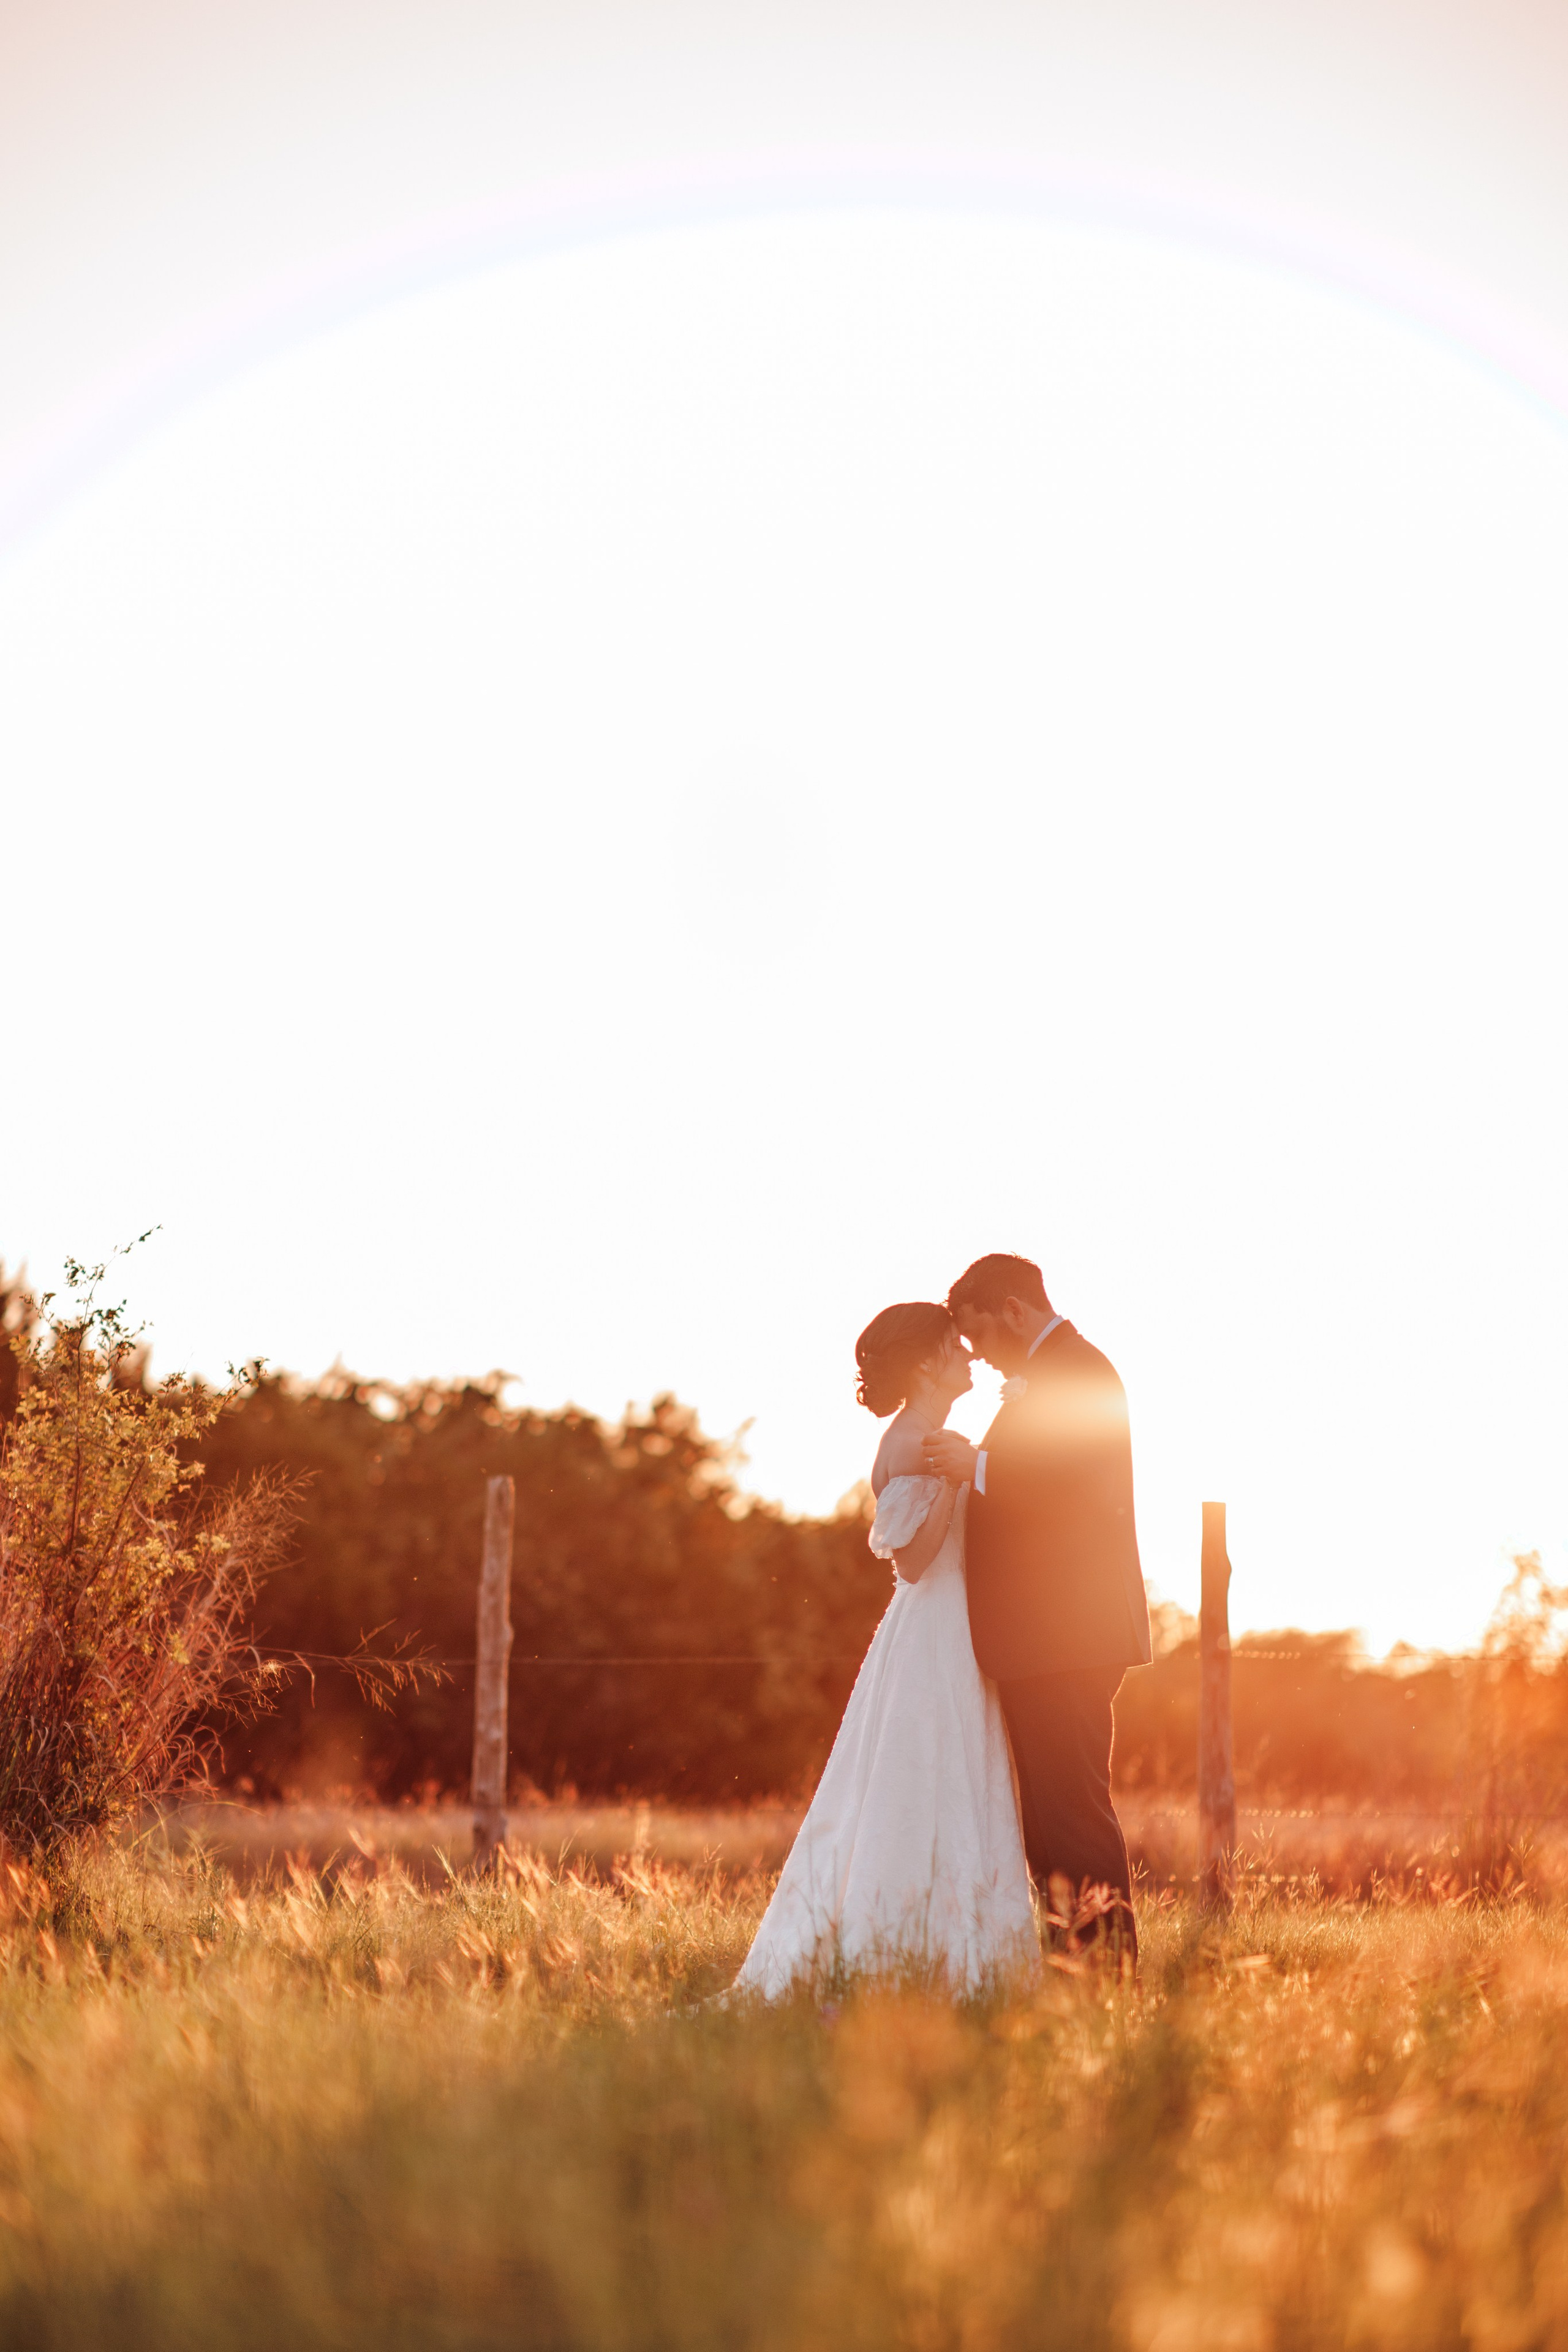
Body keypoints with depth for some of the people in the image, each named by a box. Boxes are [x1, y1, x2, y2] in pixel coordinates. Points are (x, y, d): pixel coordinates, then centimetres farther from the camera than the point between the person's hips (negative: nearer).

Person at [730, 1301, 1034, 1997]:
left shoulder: (930, 1442, 16)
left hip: (949, 1643, 10)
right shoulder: (912, 1445, -15)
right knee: (926, 1802, -8)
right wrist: (956, 1478, -23)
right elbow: (913, 1559, -21)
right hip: (932, 1646, -10)